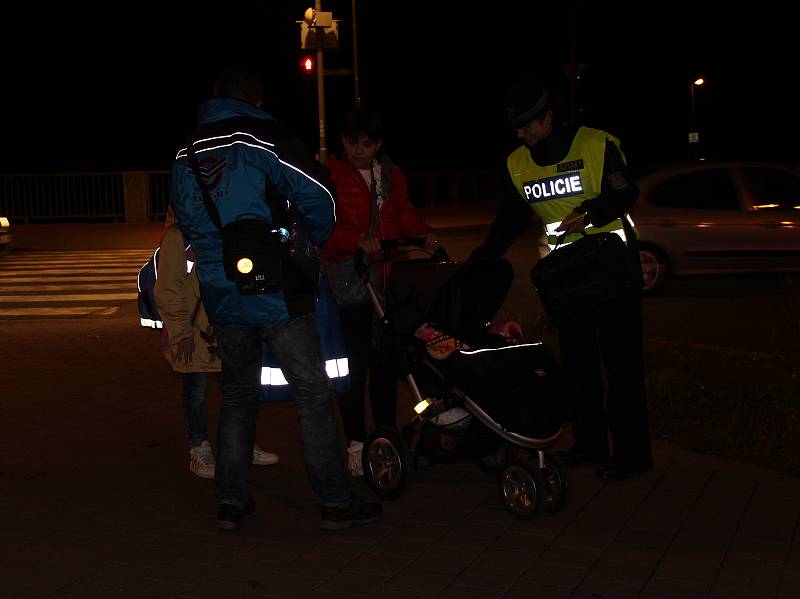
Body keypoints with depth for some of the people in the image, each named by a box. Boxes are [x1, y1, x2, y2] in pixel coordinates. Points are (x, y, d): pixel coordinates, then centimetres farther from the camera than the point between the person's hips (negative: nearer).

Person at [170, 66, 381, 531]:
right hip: (275, 293, -6)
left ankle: (232, 502, 19)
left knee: (237, 396, 16)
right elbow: (316, 197, -13)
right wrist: (310, 242, 6)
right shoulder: (264, 137, -8)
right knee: (314, 393, 2)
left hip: (220, 296, 6)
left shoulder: (187, 154, 12)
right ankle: (337, 502, 6)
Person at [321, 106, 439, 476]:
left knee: (385, 358, 11)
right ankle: (356, 444, 8)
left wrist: (424, 234, 1)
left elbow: (405, 214, 21)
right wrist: (359, 243, -25)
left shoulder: (392, 175, 15)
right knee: (354, 362, -1)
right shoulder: (328, 175, -4)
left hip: (388, 278, 5)